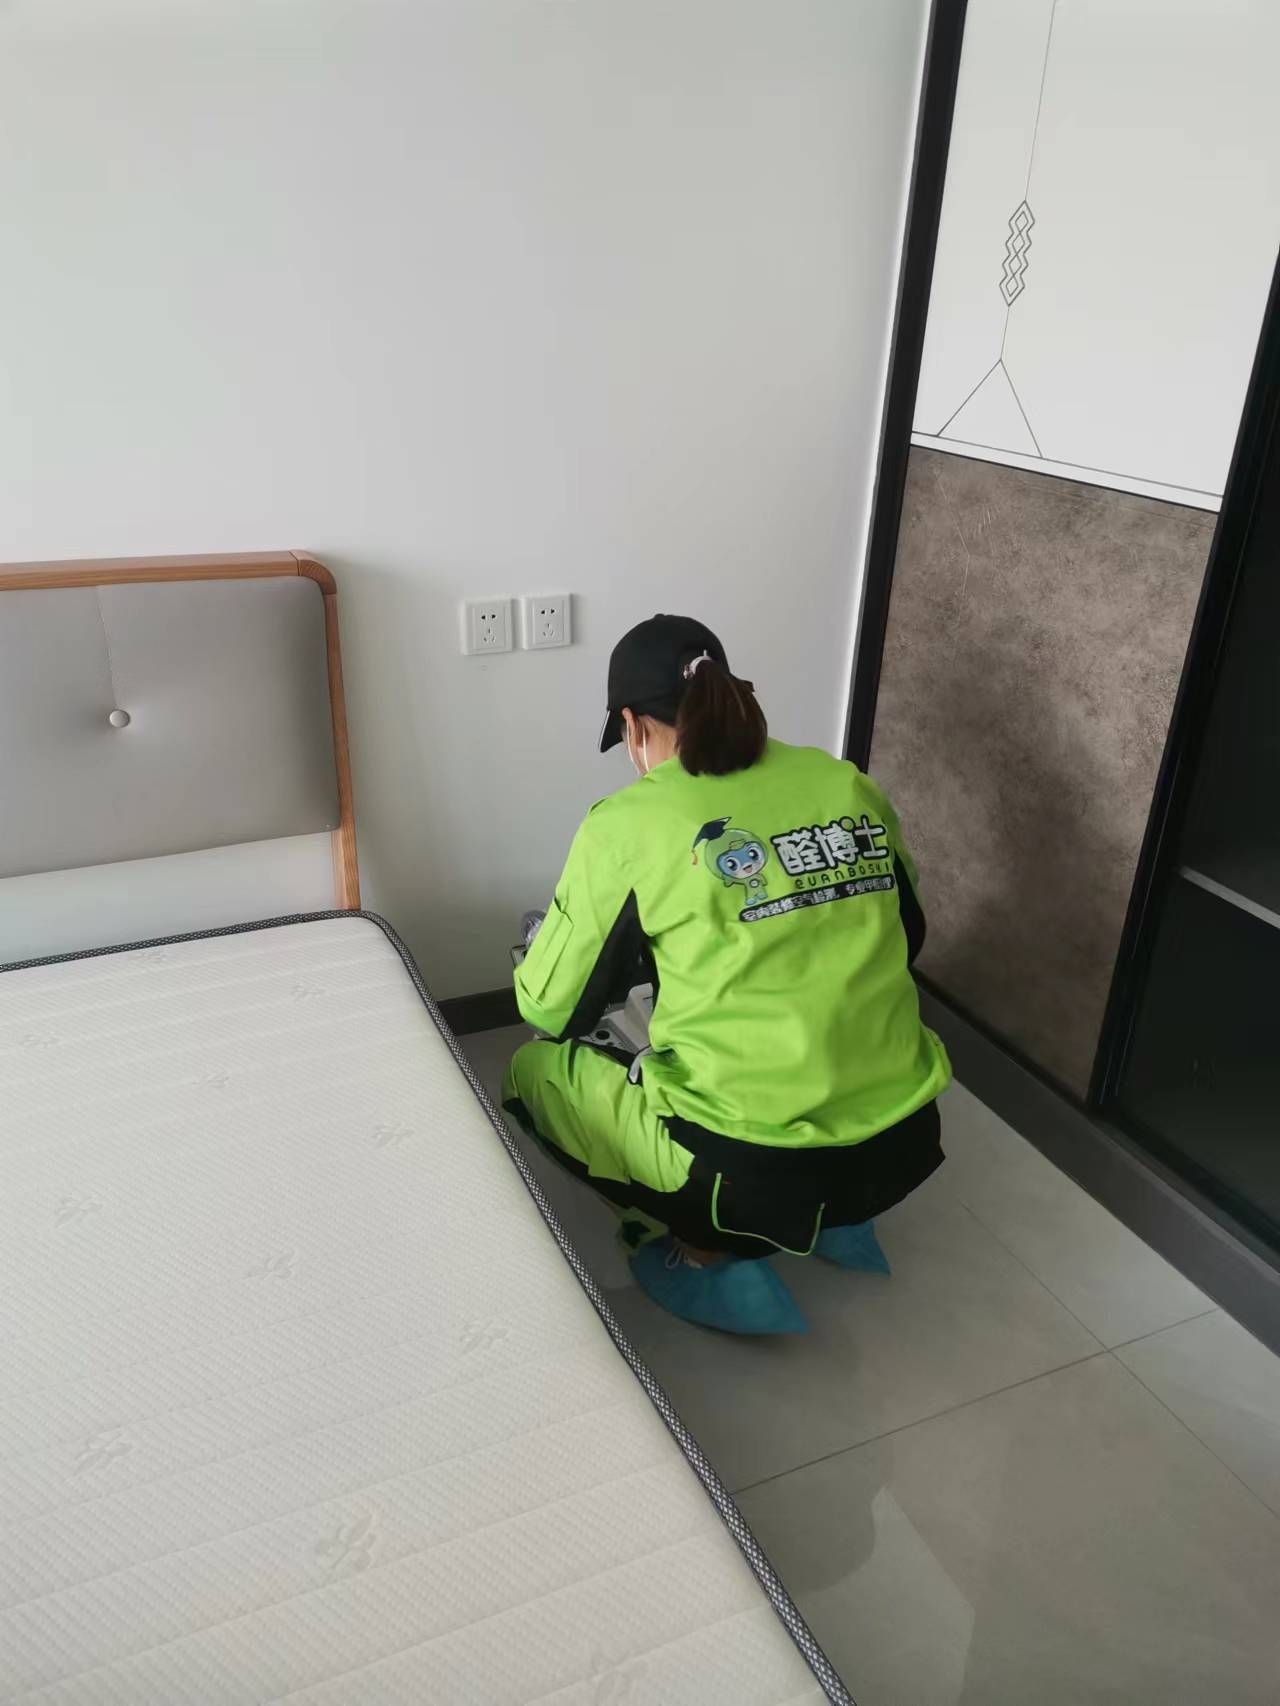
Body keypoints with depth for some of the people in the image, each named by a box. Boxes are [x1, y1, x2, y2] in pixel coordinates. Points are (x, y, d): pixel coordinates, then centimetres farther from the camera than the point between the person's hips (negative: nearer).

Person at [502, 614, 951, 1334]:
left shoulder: (628, 823, -10)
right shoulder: (849, 785, 3)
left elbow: (549, 1007, 1)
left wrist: (536, 948, 23)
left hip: (756, 1173, -6)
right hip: (904, 1146, 6)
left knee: (535, 1073, 17)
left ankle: (711, 1259, 9)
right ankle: (834, 1222, 23)